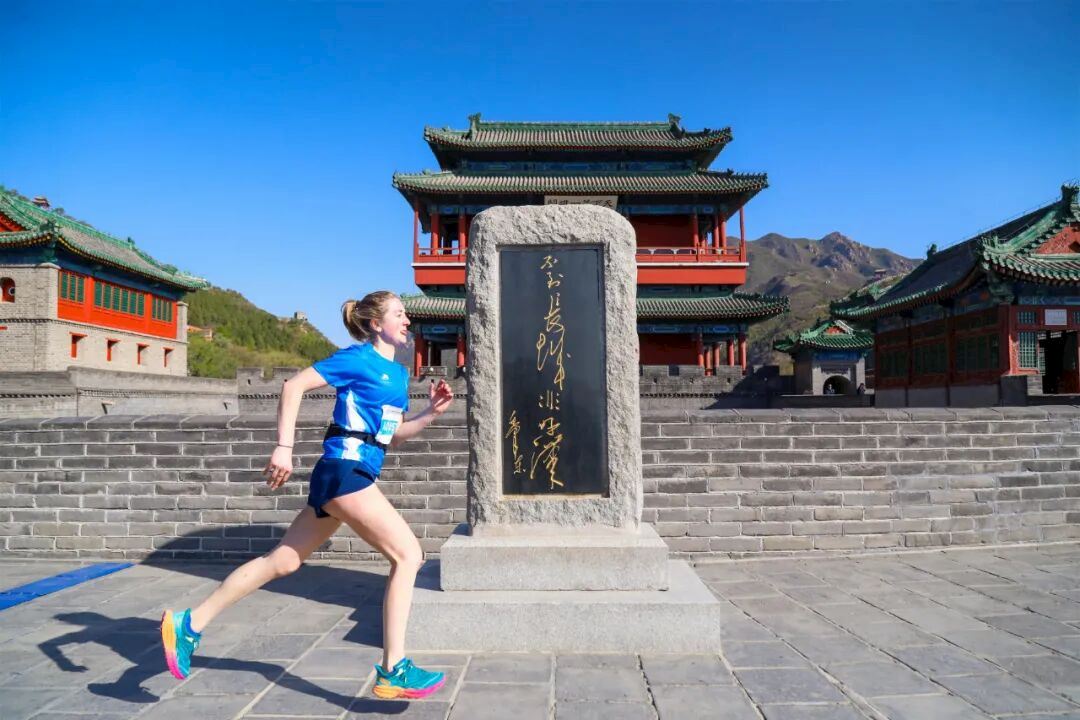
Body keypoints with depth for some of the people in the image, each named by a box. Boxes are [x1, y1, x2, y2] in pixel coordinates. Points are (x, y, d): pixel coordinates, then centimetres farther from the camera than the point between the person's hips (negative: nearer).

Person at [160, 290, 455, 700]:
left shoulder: (398, 373, 17)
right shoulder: (359, 359, -7)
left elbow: (391, 435, 23)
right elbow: (294, 385, -10)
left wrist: (431, 413, 9)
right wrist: (284, 448, -17)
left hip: (352, 475, 9)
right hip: (345, 470, -9)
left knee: (283, 561, 13)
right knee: (407, 554, -8)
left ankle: (189, 624, 23)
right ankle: (393, 672, -2)